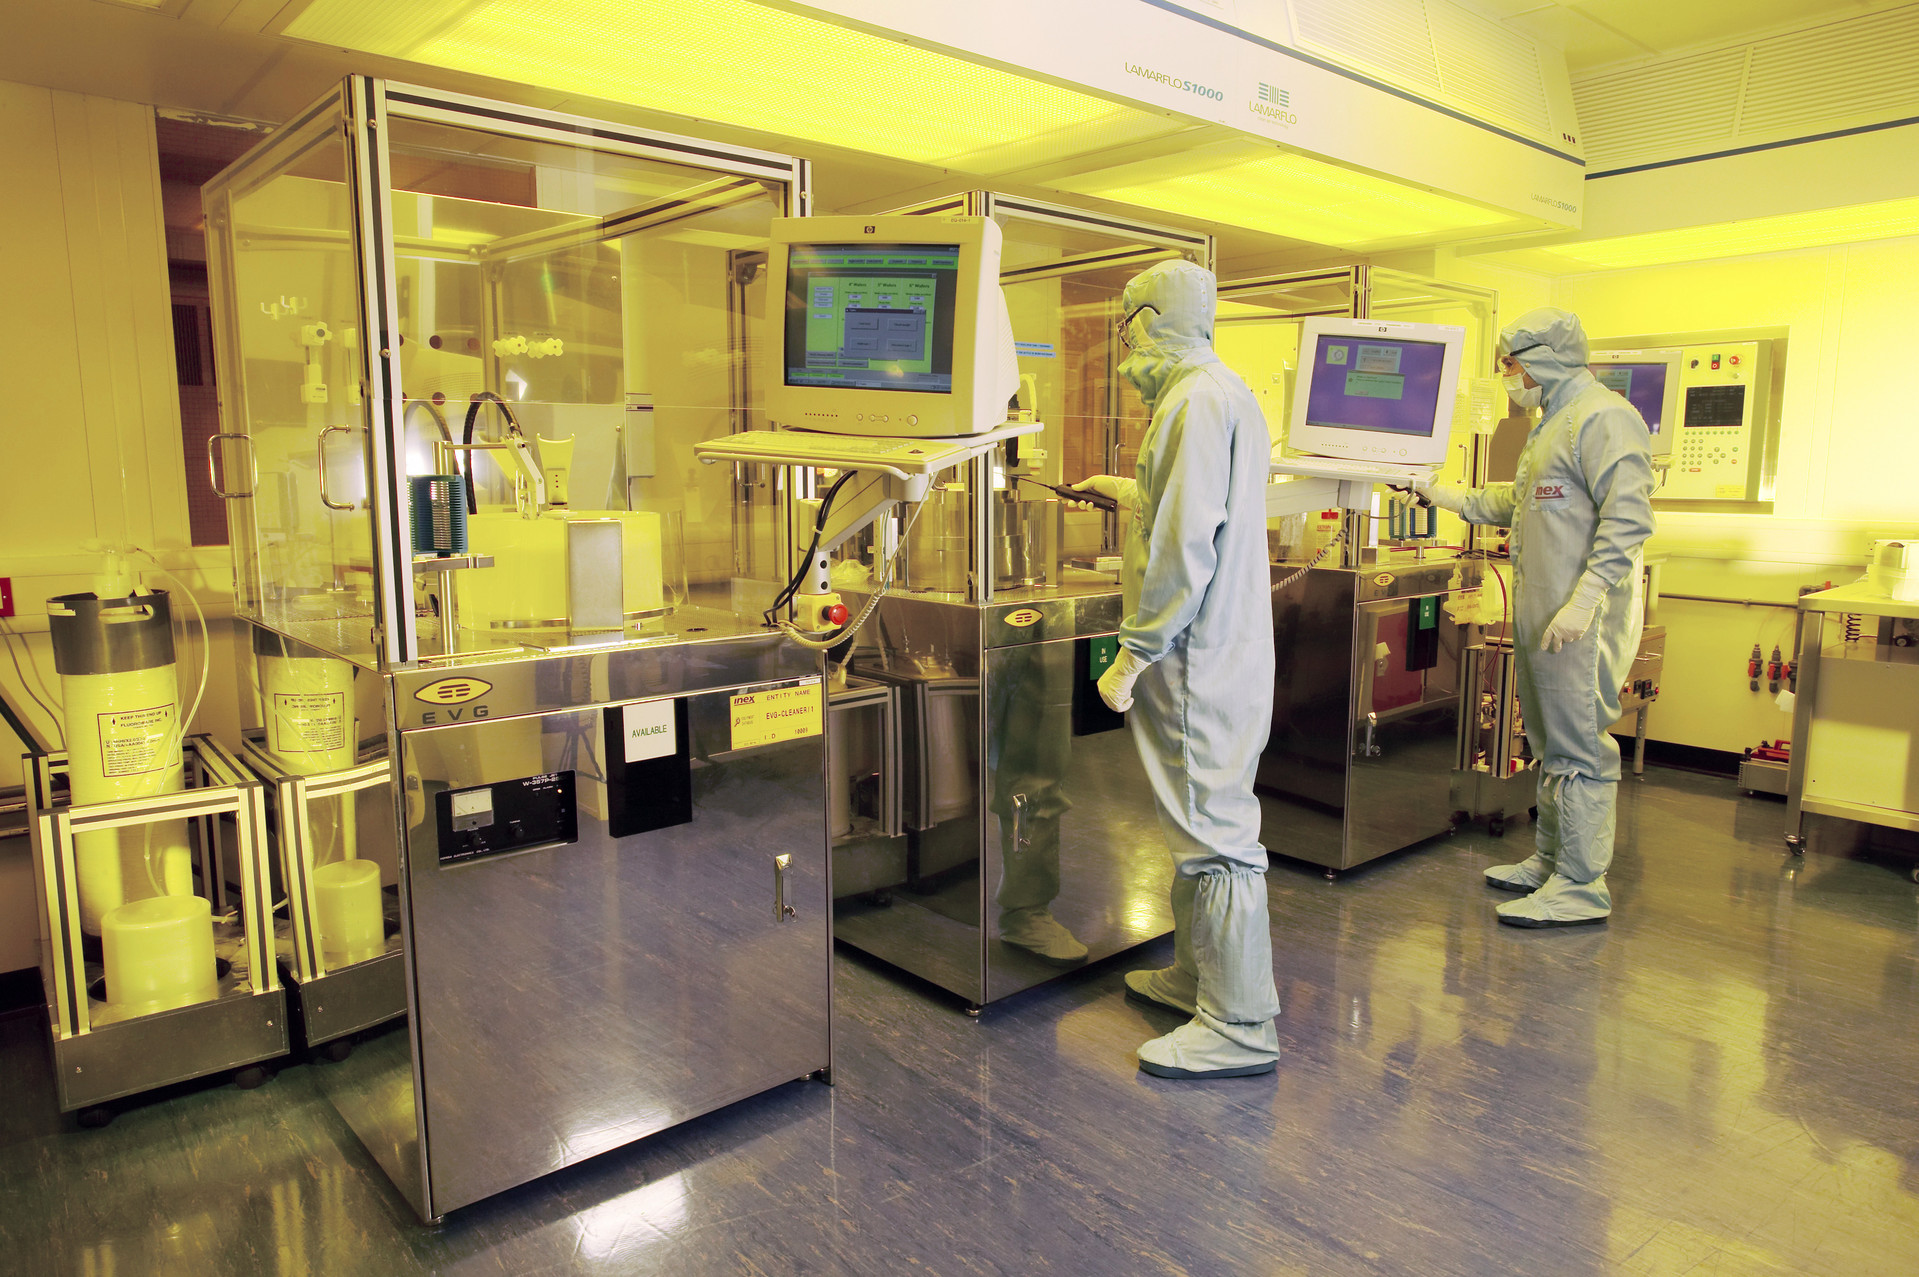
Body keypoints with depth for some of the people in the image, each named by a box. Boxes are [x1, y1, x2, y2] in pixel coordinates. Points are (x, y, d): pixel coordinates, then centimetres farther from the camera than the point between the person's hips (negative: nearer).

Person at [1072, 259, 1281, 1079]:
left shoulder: (1197, 401, -16)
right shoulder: (1224, 394, 18)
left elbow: (1187, 548, -23)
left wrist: (1134, 654, -19)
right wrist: (1128, 494, 35)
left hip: (1201, 656, -11)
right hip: (1222, 650, 11)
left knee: (1212, 829, -5)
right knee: (1201, 819, 19)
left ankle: (1240, 1026, 4)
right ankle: (1198, 975, 33)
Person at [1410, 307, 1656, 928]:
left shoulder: (1604, 417, -12)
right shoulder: (1553, 422, 21)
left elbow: (1626, 520, -21)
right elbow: (1517, 502, 31)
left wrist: (1582, 602, -27)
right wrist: (1448, 497, 30)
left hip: (1578, 623, -10)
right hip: (1539, 616, 10)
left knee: (1578, 748, -5)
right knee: (1549, 743, 17)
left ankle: (1581, 887, 2)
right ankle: (1550, 860, 28)